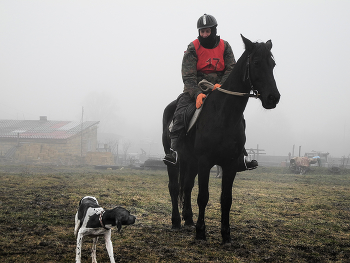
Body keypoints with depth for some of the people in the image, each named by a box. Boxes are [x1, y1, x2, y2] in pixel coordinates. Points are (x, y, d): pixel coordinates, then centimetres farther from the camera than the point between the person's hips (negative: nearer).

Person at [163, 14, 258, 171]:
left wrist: (221, 84, -22)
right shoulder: (193, 48, -5)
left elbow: (231, 69, -2)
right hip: (195, 88, -2)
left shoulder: (224, 46, 3)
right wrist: (197, 94, -29)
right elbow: (188, 76, -13)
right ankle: (174, 150, -32)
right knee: (181, 111, -27)